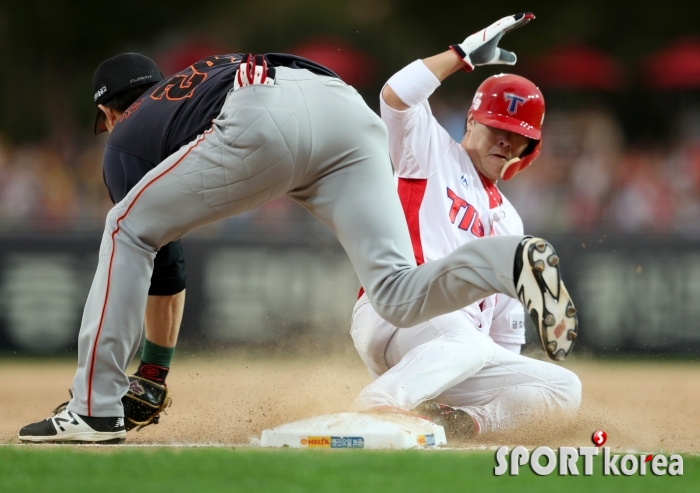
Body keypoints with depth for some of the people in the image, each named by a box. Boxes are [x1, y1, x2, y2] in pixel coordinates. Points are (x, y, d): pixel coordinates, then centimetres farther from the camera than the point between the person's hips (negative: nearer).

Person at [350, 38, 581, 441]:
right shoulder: (433, 152, 15)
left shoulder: (507, 221, 31)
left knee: (565, 388, -10)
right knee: (466, 339, -39)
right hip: (393, 315, -7)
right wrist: (465, 53, -1)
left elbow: (507, 322, 27)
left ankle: (459, 420, -24)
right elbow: (395, 95, -7)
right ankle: (369, 413, -49)